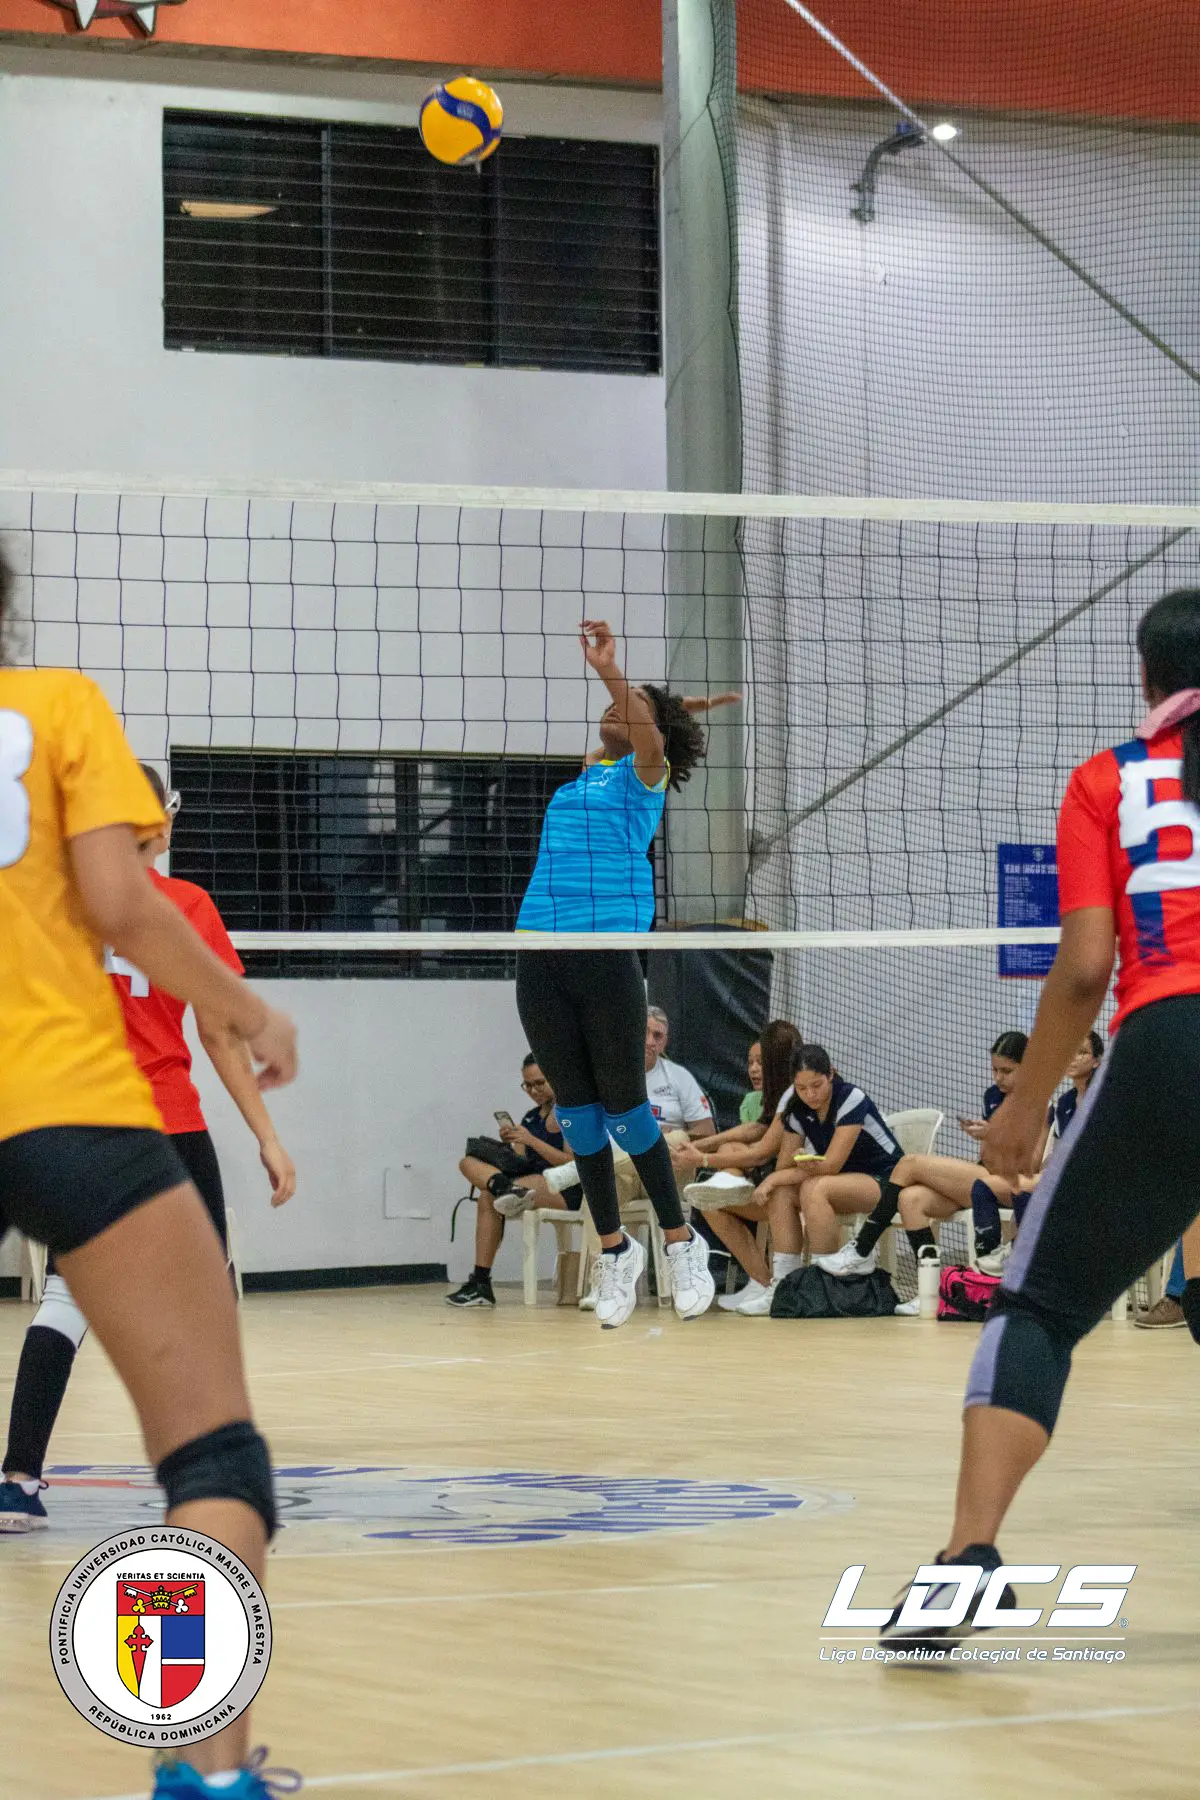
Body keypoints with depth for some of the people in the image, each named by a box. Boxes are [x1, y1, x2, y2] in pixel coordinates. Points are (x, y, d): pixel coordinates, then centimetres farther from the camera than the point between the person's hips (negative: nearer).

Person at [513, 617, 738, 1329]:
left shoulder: (643, 775, 3)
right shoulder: (585, 771, 19)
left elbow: (649, 734, -19)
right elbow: (622, 719, 35)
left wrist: (614, 675, -33)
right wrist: (692, 702, 33)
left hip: (609, 954, -6)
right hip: (541, 957, 6)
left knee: (625, 1107, -3)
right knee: (577, 1109, 7)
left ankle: (682, 1242, 9)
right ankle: (616, 1249, 16)